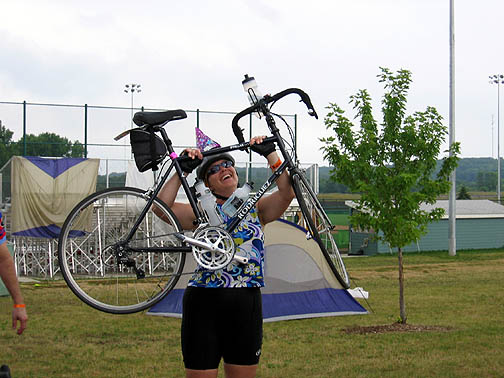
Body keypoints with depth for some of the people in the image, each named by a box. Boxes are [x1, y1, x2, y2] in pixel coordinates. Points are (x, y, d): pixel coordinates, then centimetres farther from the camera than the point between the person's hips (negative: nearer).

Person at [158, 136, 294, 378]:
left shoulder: (256, 209, 11)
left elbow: (287, 193, -6)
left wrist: (270, 154, -10)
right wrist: (182, 171, -8)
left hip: (246, 303, 1)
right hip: (204, 302, -1)